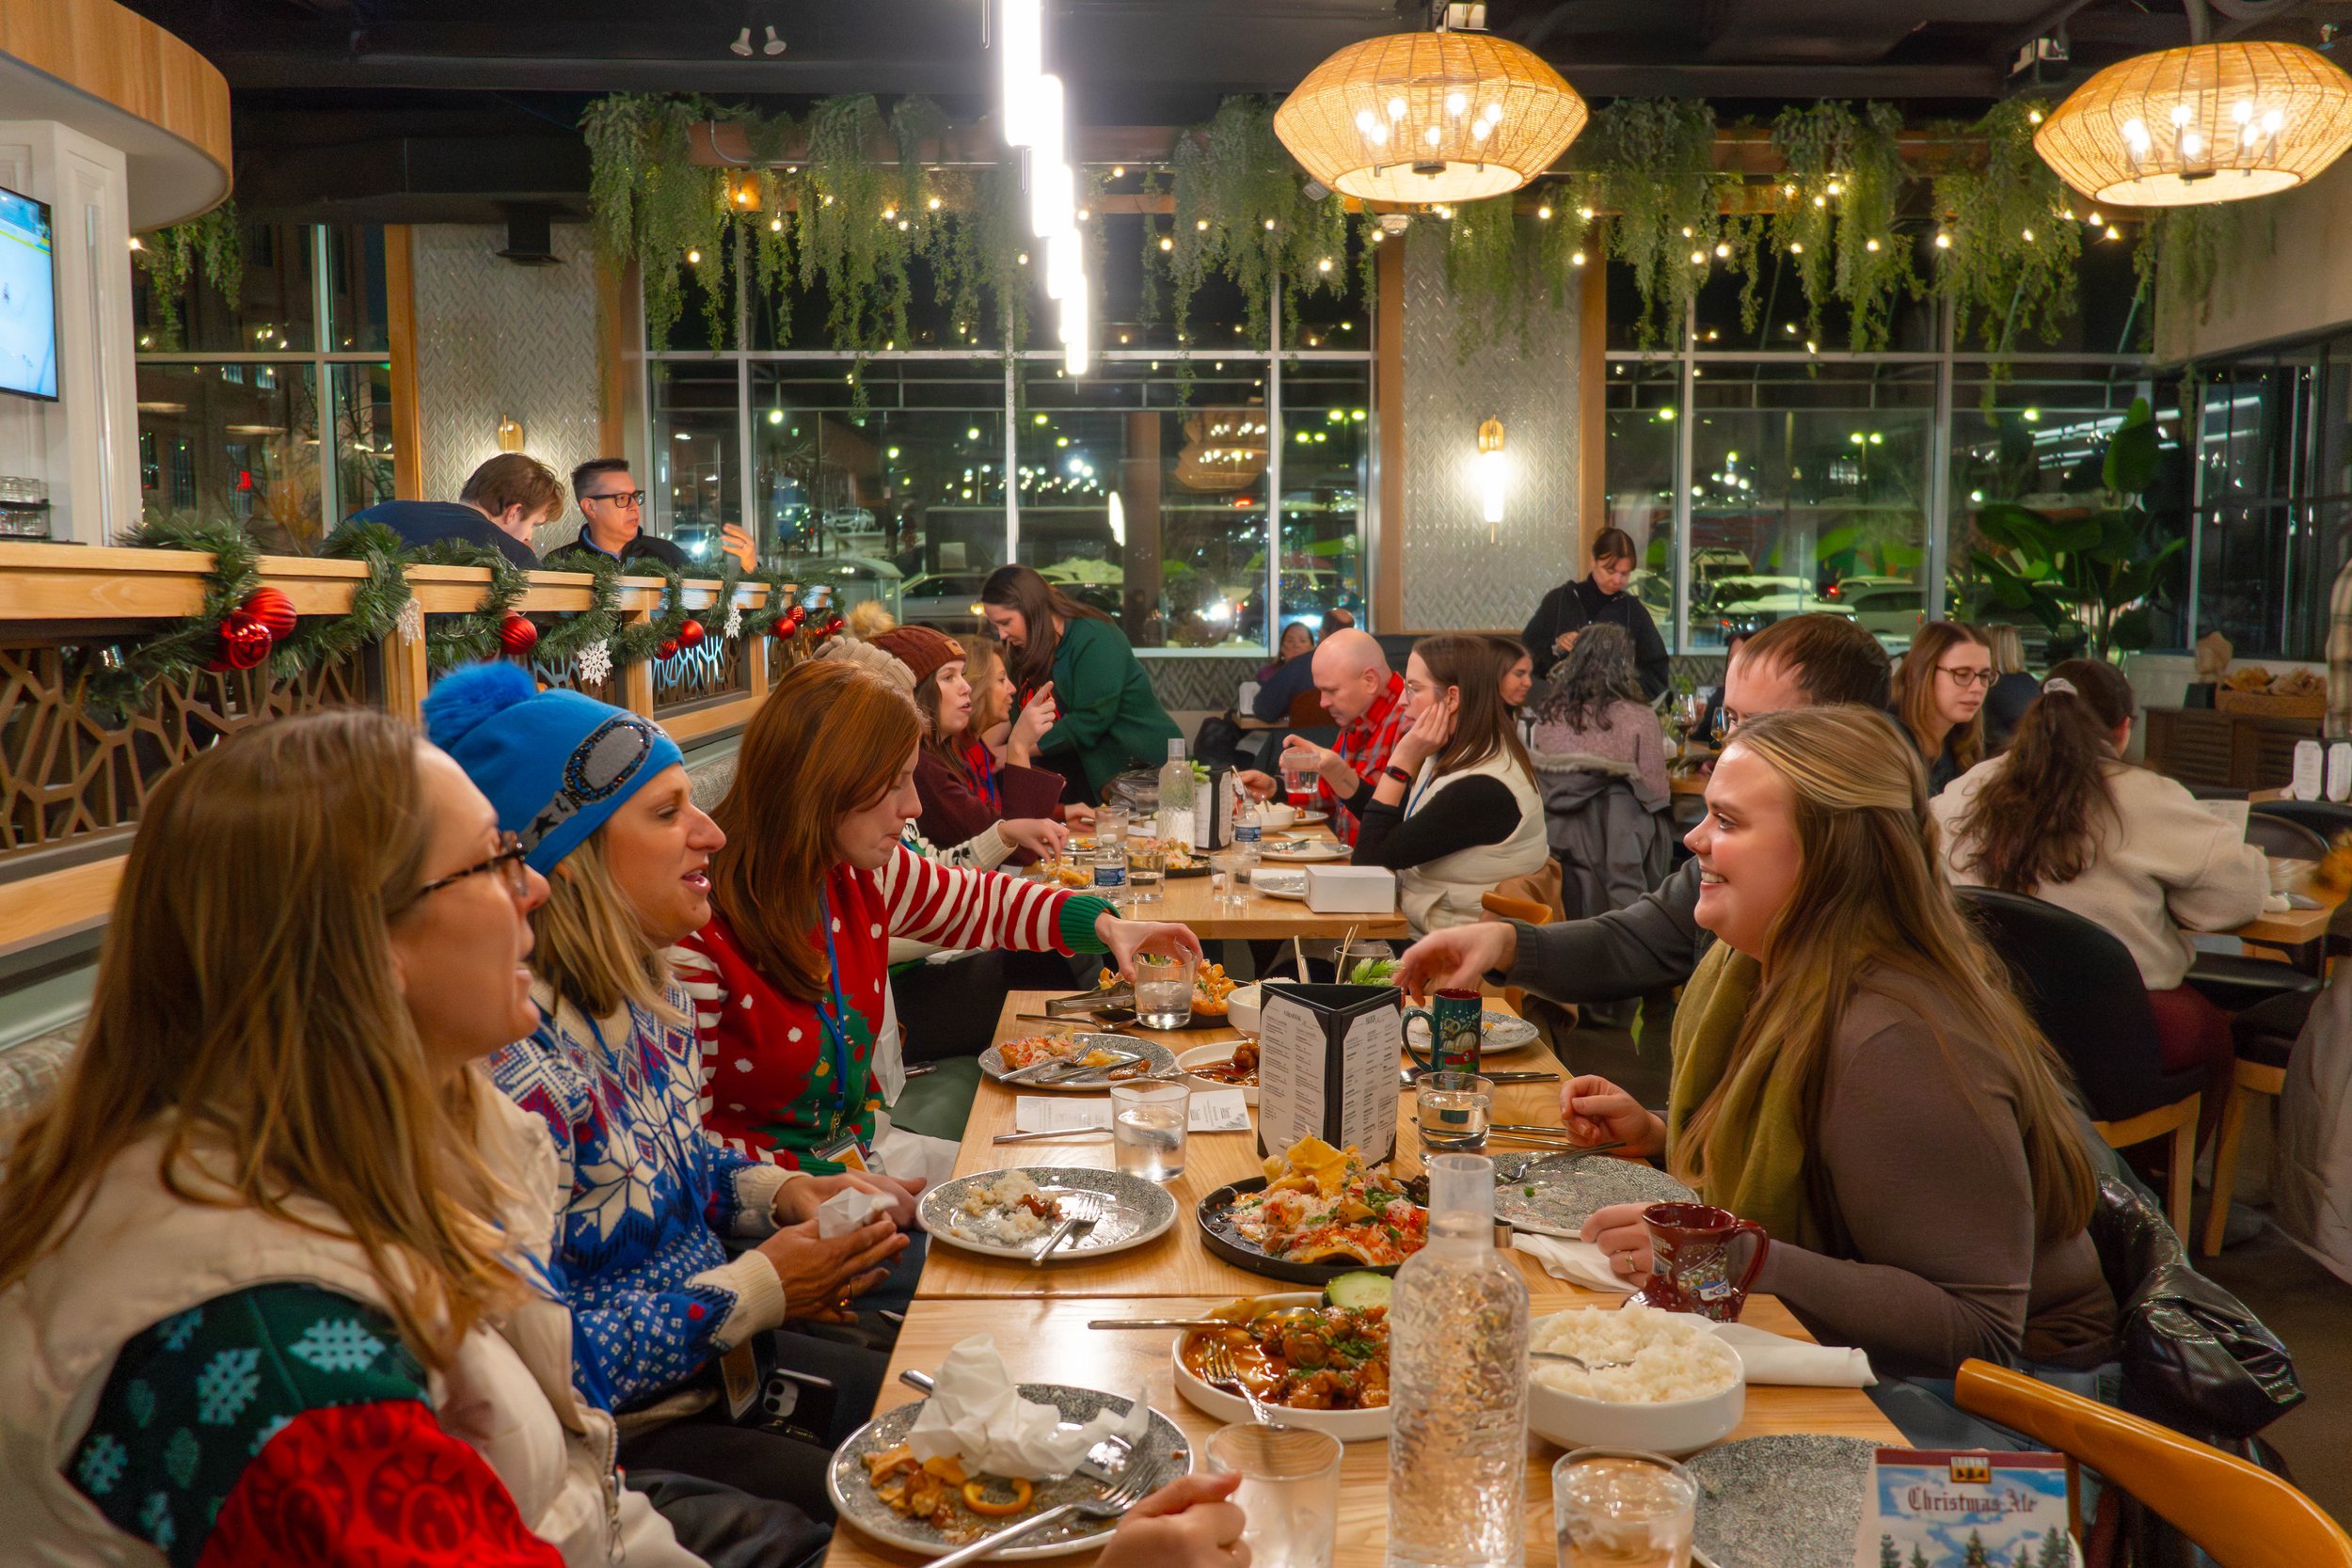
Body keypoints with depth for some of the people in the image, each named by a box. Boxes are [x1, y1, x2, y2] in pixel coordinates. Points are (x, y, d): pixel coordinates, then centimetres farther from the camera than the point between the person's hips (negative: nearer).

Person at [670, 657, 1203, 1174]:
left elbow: (983, 902, 18)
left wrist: (1103, 924, 5)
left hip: (863, 1148, 8)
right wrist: (822, 1180, -27)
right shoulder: (698, 935, -23)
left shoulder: (860, 874, 0)